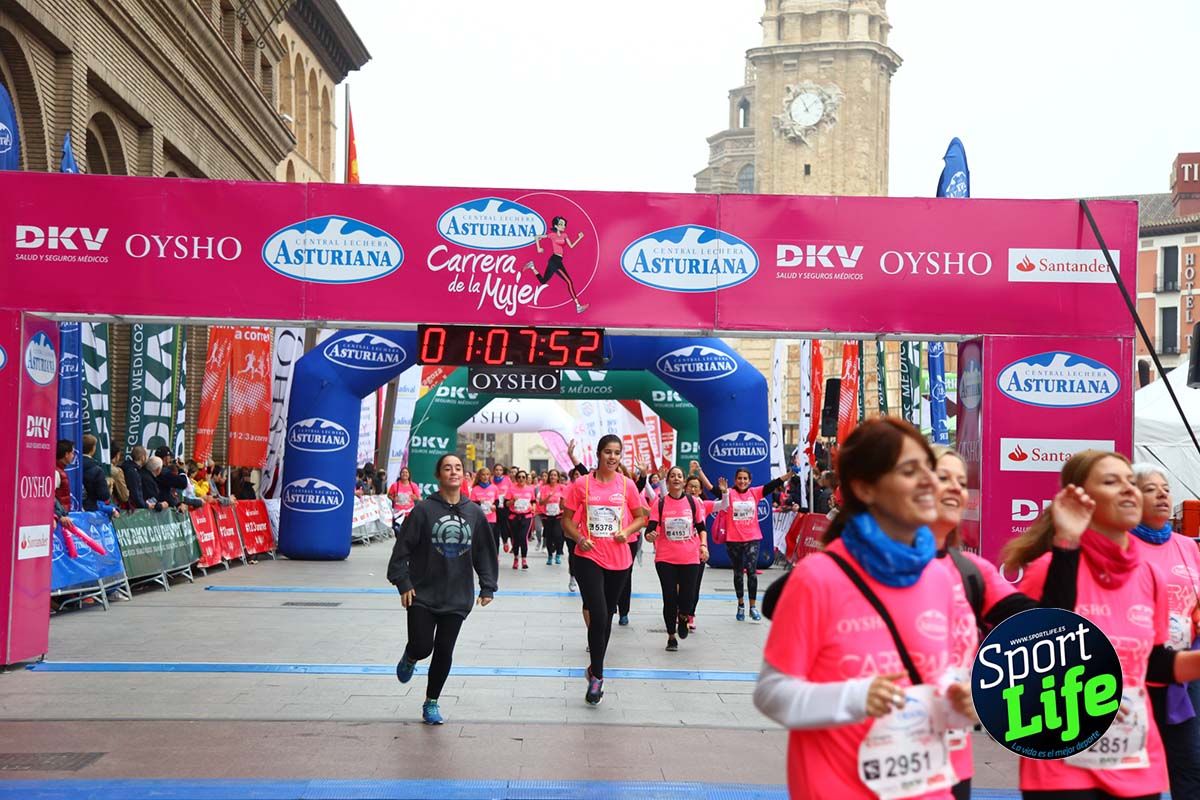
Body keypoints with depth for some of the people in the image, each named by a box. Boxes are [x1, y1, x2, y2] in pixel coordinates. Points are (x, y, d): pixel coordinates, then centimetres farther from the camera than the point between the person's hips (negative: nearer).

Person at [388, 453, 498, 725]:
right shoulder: (424, 509, -8)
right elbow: (402, 548, -5)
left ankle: (432, 702, 25)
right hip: (422, 594, -2)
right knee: (422, 647, -8)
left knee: (444, 652, 6)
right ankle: (409, 659, 31)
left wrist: (487, 587, 5)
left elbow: (485, 552, 9)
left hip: (457, 597, 3)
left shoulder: (475, 513, 2)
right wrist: (403, 583, -8)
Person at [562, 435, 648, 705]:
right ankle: (597, 677, 2)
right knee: (598, 616, -13)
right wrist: (579, 538, -14)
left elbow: (641, 517, 10)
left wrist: (627, 531, -9)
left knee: (606, 616, 14)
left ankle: (595, 669, 32)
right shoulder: (582, 484, -3)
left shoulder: (627, 485, 2)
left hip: (619, 560, 3)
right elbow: (567, 519, 3)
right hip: (589, 558, -3)